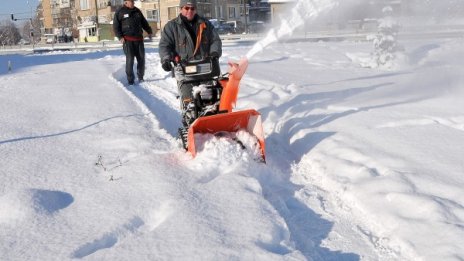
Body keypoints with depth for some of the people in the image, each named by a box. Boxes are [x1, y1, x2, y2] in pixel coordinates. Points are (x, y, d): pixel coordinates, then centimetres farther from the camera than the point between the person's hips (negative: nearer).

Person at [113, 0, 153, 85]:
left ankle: (140, 77, 20)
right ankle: (130, 80, 1)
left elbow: (144, 22, 25)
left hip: (139, 39, 5)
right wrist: (120, 37, -10)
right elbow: (116, 26, -1)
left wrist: (149, 31, 17)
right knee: (130, 60, -7)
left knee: (141, 59, 4)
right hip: (128, 40, -5)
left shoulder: (137, 11, 15)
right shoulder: (120, 12, 0)